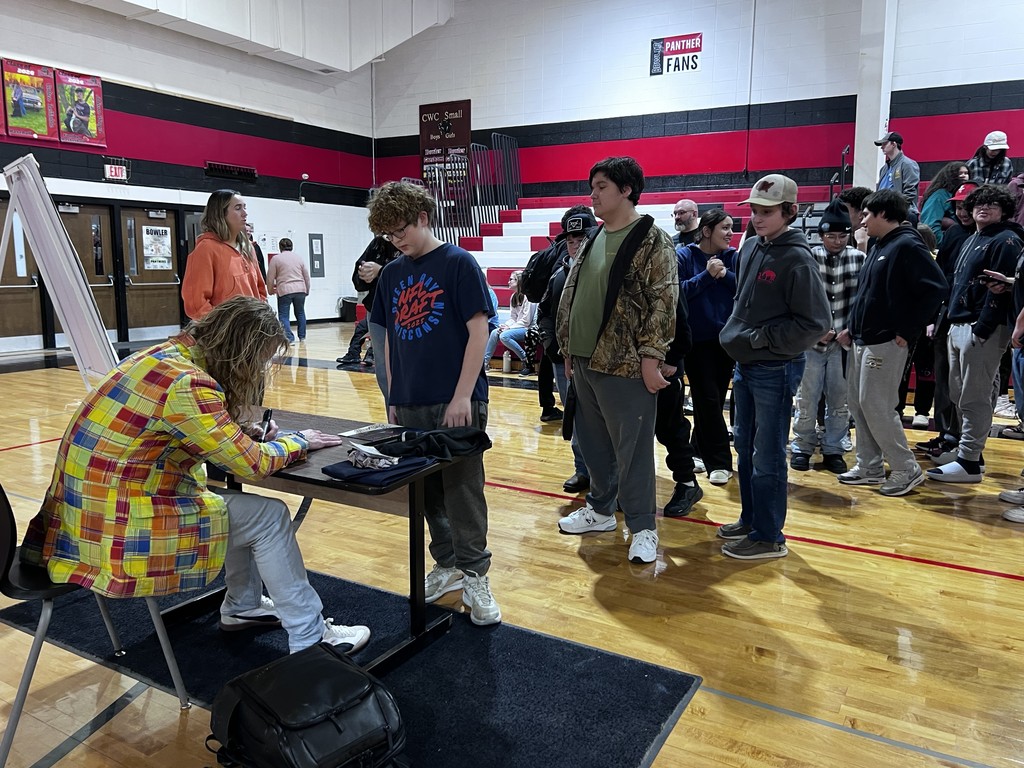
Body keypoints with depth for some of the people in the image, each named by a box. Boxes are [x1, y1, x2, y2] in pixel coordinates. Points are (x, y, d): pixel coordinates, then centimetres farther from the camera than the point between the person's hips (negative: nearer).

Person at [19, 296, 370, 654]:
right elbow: (252, 464, -15)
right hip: (118, 532, -9)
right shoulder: (185, 382, -23)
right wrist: (299, 442, 2)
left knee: (240, 503, 20)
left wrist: (243, 432, 4)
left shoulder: (166, 353, 4)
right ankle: (311, 638, 9)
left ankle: (242, 607, 33)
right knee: (269, 516, -1)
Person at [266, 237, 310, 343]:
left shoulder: (276, 259, 1)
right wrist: (307, 290, 25)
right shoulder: (299, 257, 12)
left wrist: (270, 290, 16)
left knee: (283, 315, 1)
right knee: (300, 313, 18)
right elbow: (306, 276, 14)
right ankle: (302, 336, 22)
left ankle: (289, 337, -12)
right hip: (300, 289, 4)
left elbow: (270, 278, 2)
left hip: (284, 290, -4)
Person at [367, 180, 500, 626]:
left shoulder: (458, 263, -7)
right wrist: (393, 397, 11)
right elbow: (390, 338, 14)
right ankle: (447, 564, 29)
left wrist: (463, 396, -14)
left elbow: (478, 330, -10)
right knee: (428, 490, 13)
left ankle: (474, 574, 15)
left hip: (456, 403, -5)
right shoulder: (392, 274, 10)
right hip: (410, 404, 6)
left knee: (462, 489, 1)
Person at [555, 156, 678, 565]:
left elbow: (663, 302, -14)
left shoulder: (653, 240, -8)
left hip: (624, 366, -7)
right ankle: (601, 509, 34)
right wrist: (568, 349, 15)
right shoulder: (593, 240, 14)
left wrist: (651, 357, -18)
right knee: (593, 444, 17)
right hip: (584, 362, 8)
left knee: (632, 450, 1)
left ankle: (642, 527, 14)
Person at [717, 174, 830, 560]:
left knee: (767, 458, 1)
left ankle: (769, 536, 14)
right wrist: (736, 334, 8)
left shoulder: (797, 259, -15)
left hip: (775, 371, -8)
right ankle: (750, 519, 33)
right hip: (744, 366, 8)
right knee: (744, 447, 17)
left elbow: (816, 323, -17)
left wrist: (762, 338, -16)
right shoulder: (750, 247, 7)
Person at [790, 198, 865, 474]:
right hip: (812, 340, -1)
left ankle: (833, 449, 22)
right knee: (806, 398, 7)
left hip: (844, 341, 1)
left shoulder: (860, 259, 0)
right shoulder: (809, 257, -4)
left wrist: (847, 331, -8)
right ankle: (802, 447, 20)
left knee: (840, 400, 9)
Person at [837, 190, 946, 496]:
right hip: (861, 341, 10)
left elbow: (936, 288, -20)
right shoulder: (878, 247, 16)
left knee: (875, 406, -8)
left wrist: (908, 331, -19)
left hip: (886, 343, -10)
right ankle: (869, 467, 21)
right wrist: (851, 327, 14)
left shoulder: (907, 245, -13)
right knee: (859, 404, 11)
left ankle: (907, 469, 6)